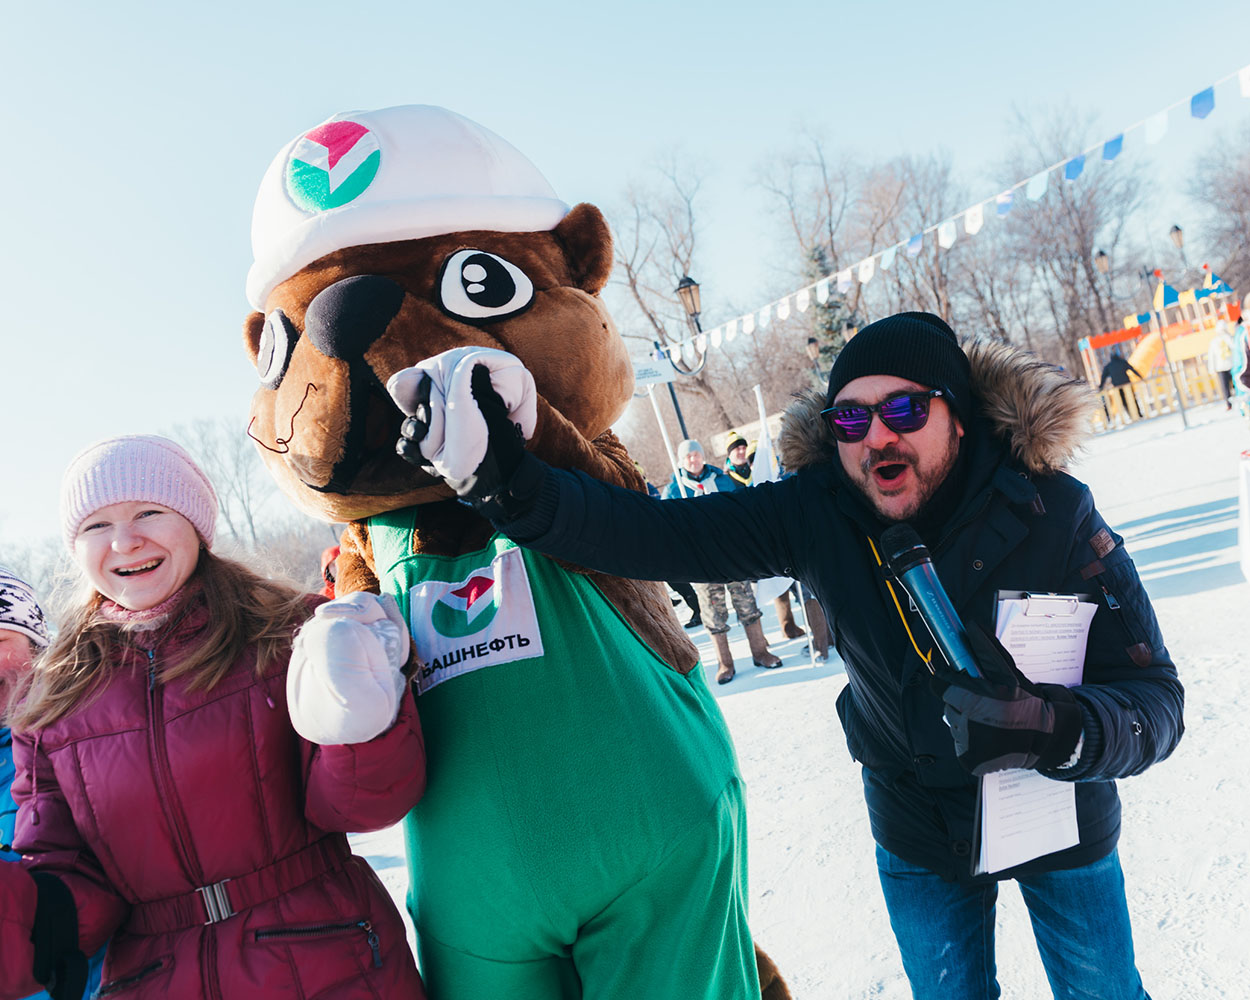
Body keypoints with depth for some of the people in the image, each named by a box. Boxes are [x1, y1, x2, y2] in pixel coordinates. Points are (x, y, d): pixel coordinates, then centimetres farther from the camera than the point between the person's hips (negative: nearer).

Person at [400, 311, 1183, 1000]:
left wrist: (1059, 729, -46)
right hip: (919, 834, 1)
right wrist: (511, 484, -46)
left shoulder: (1051, 513, -27)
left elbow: (1155, 700, -24)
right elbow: (656, 535, -31)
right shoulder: (820, 512, -23)